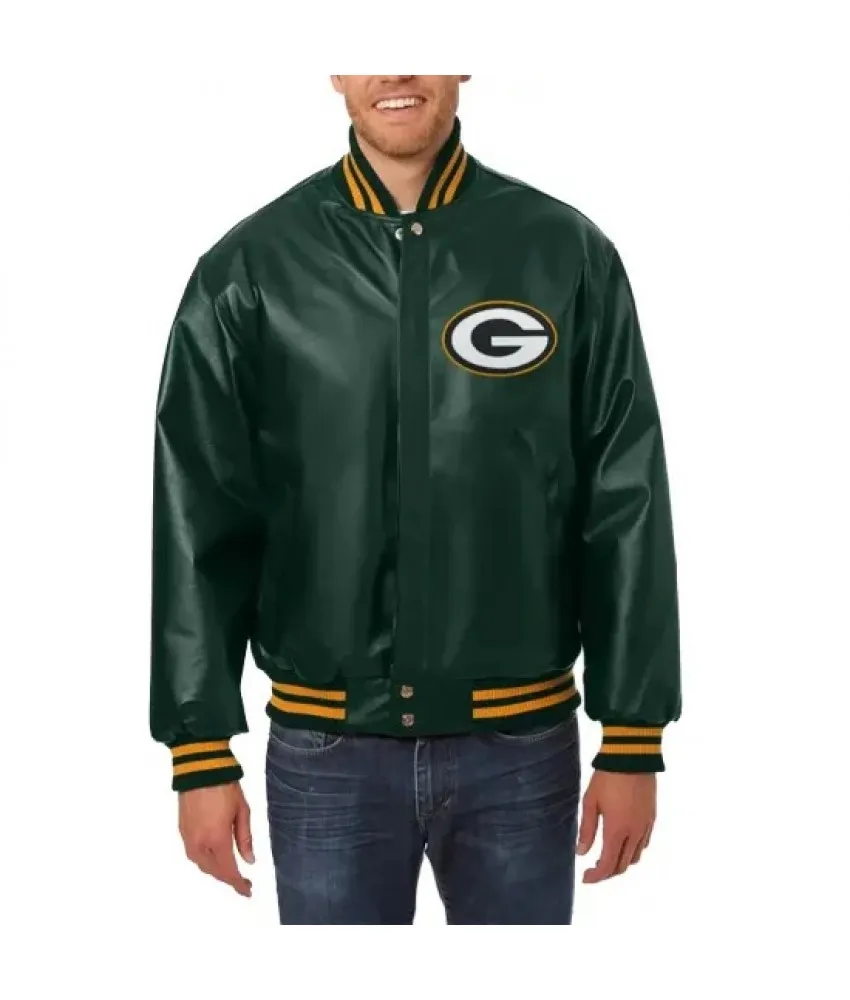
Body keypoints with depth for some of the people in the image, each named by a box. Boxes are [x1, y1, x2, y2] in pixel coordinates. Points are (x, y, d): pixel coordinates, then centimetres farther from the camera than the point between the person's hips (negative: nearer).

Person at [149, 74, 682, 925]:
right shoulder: (248, 270, -1)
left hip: (521, 746, 1)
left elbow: (626, 513, 0)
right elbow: (200, 528, 0)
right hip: (327, 749, 0)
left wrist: (633, 741, -1)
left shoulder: (568, 255, -1)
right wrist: (202, 752, -3)